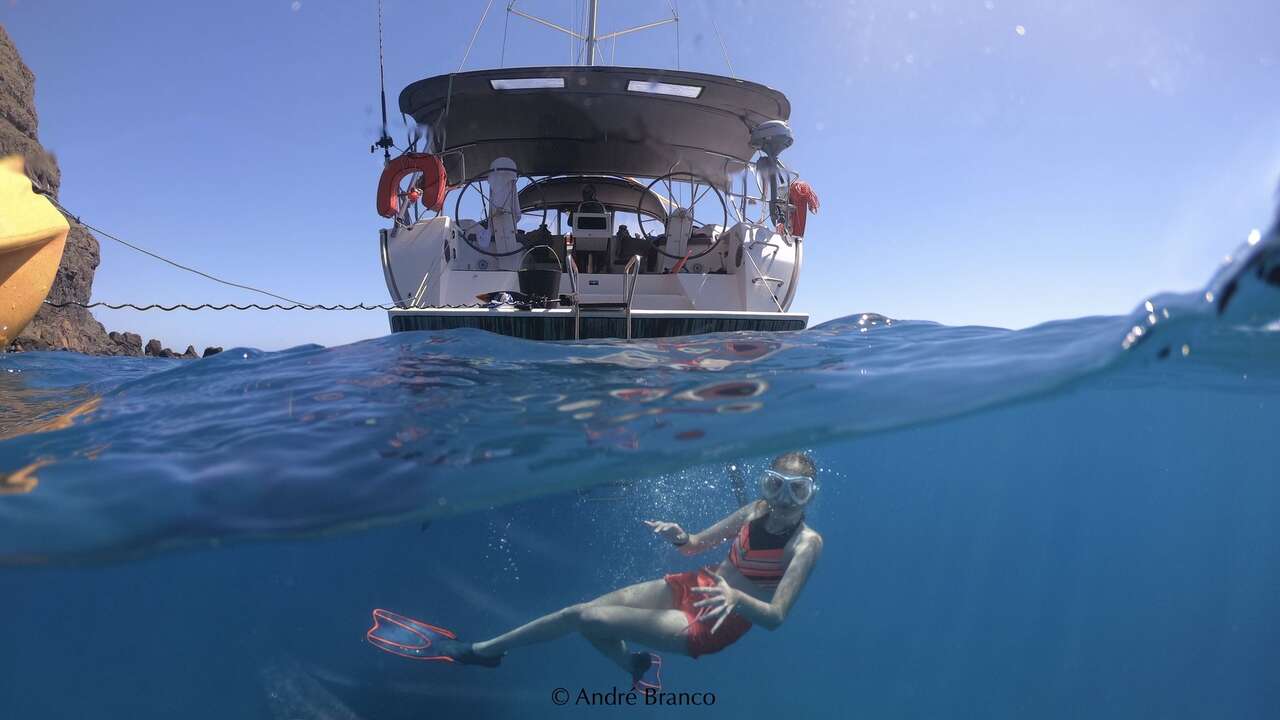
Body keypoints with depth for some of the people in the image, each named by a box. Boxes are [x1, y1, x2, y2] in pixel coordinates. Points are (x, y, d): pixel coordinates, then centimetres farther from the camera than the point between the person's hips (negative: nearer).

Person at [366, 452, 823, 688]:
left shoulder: (807, 543, -18)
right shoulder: (756, 510, 0)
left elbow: (775, 618, -25)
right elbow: (697, 544, 10)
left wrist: (735, 598, -45)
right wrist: (678, 537, -14)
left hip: (713, 623, -6)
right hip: (696, 587, 7)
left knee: (585, 616, -12)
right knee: (592, 609, -3)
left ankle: (479, 650, 4)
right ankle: (635, 666, 25)